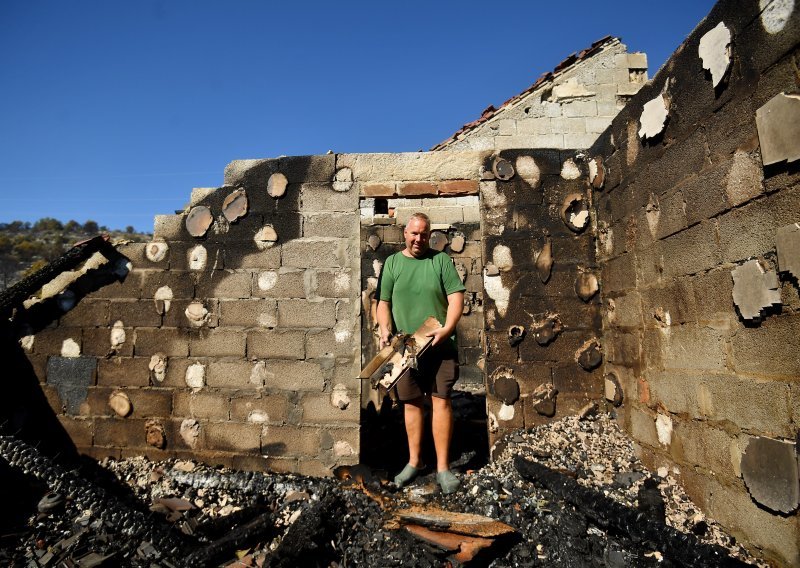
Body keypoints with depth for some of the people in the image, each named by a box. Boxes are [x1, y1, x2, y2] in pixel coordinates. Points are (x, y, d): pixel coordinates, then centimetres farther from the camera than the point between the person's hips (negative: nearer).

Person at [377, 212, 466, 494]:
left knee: (441, 401, -1)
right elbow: (383, 302, 6)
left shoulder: (441, 260, 4)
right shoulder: (392, 263, 8)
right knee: (412, 403, 10)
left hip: (440, 345, -1)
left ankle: (443, 467, 12)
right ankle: (414, 461, 26)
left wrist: (447, 328, -17)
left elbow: (456, 297, -2)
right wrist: (385, 331, -10)